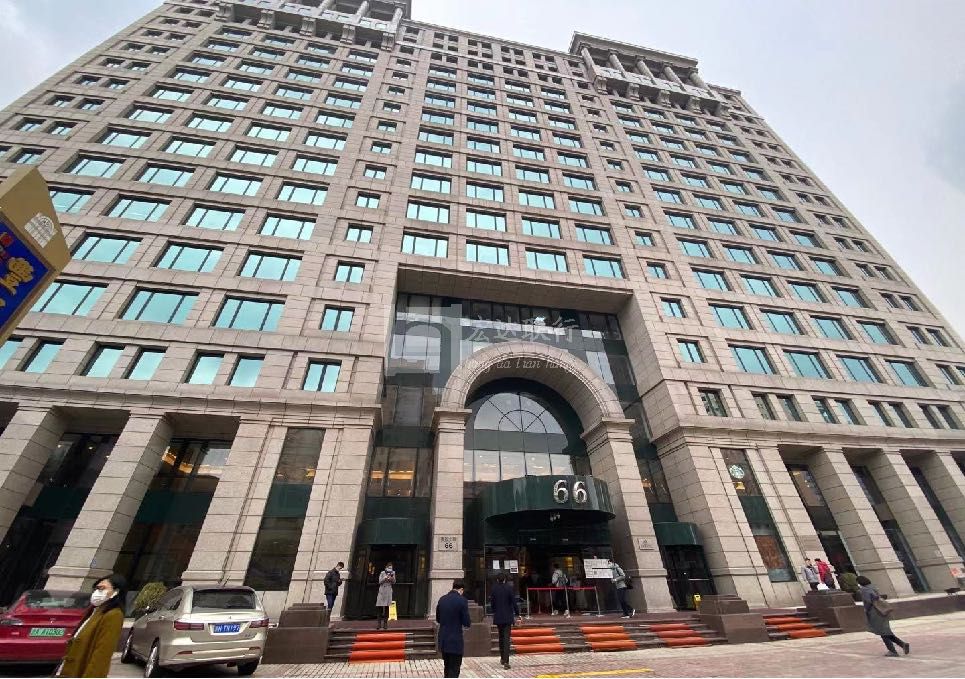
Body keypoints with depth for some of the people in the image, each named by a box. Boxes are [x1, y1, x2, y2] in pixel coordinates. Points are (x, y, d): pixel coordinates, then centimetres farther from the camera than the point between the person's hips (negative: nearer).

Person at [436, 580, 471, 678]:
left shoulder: (442, 599, 2)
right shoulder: (462, 600, -16)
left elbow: (438, 619, 11)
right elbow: (467, 623, -14)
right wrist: (466, 624, 8)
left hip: (443, 640, 6)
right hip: (455, 641, -6)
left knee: (447, 667, 23)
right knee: (454, 670, 7)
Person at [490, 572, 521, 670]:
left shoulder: (494, 589, -4)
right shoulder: (509, 588, -11)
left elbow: (492, 603, 1)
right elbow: (514, 602, -9)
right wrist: (517, 614, 1)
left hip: (498, 617, 3)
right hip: (508, 617, -3)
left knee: (501, 637, 20)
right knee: (506, 638, 0)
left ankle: (502, 658, 33)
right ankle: (506, 661, -6)